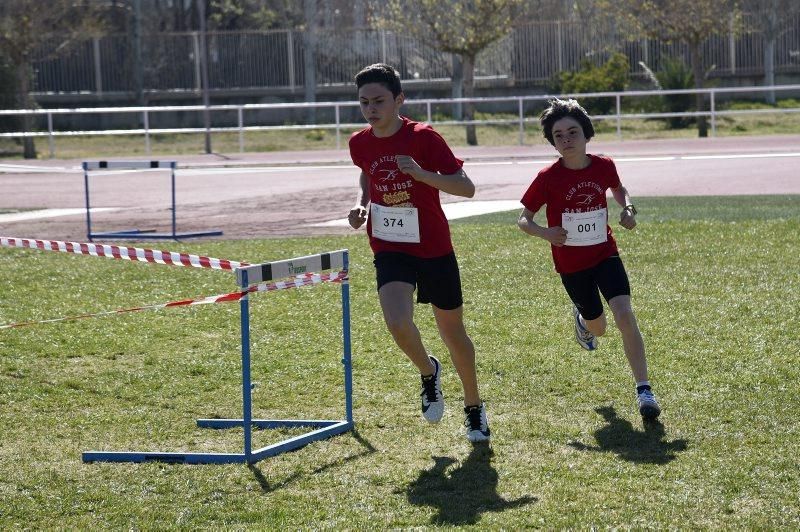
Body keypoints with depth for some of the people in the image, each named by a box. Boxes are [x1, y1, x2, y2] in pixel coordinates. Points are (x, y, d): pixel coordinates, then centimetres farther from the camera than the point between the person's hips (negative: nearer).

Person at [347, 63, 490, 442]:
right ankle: (428, 372, 9)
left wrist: (421, 173, -32)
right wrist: (361, 203, 3)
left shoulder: (424, 138, -15)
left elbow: (466, 188, -18)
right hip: (390, 250, 2)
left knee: (453, 334, 10)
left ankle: (474, 407, 34)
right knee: (398, 323, -24)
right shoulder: (360, 144, -2)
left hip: (434, 249, -2)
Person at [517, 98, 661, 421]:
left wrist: (628, 209, -5)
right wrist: (545, 233, -27)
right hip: (571, 265, -1)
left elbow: (618, 189, 17)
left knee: (624, 314, -19)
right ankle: (582, 318, 51)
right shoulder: (548, 178, -15)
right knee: (598, 329, 11)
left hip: (605, 254, 1)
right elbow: (523, 219, -7)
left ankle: (644, 390, -16)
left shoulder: (603, 166, -7)